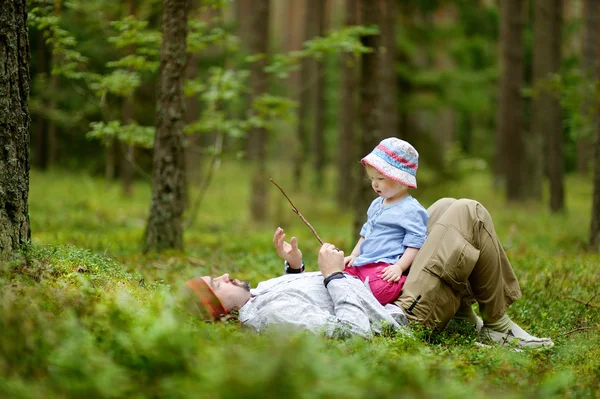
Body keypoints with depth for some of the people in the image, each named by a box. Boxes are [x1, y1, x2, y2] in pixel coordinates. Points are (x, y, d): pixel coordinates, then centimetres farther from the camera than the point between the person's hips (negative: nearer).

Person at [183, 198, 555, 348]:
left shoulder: (258, 295, 2)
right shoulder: (272, 312, -30)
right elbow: (353, 328, -33)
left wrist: (294, 267, 6)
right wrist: (334, 274, -23)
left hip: (390, 297, 10)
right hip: (408, 314, -10)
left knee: (446, 207, 14)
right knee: (469, 214, -12)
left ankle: (465, 317, 15)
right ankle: (497, 324, 2)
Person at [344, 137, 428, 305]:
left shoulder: (410, 210, -6)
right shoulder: (376, 205, 21)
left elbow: (414, 245, -10)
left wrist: (399, 267, -21)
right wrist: (353, 256, 19)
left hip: (385, 266, -9)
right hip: (362, 263, 9)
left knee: (381, 288, -38)